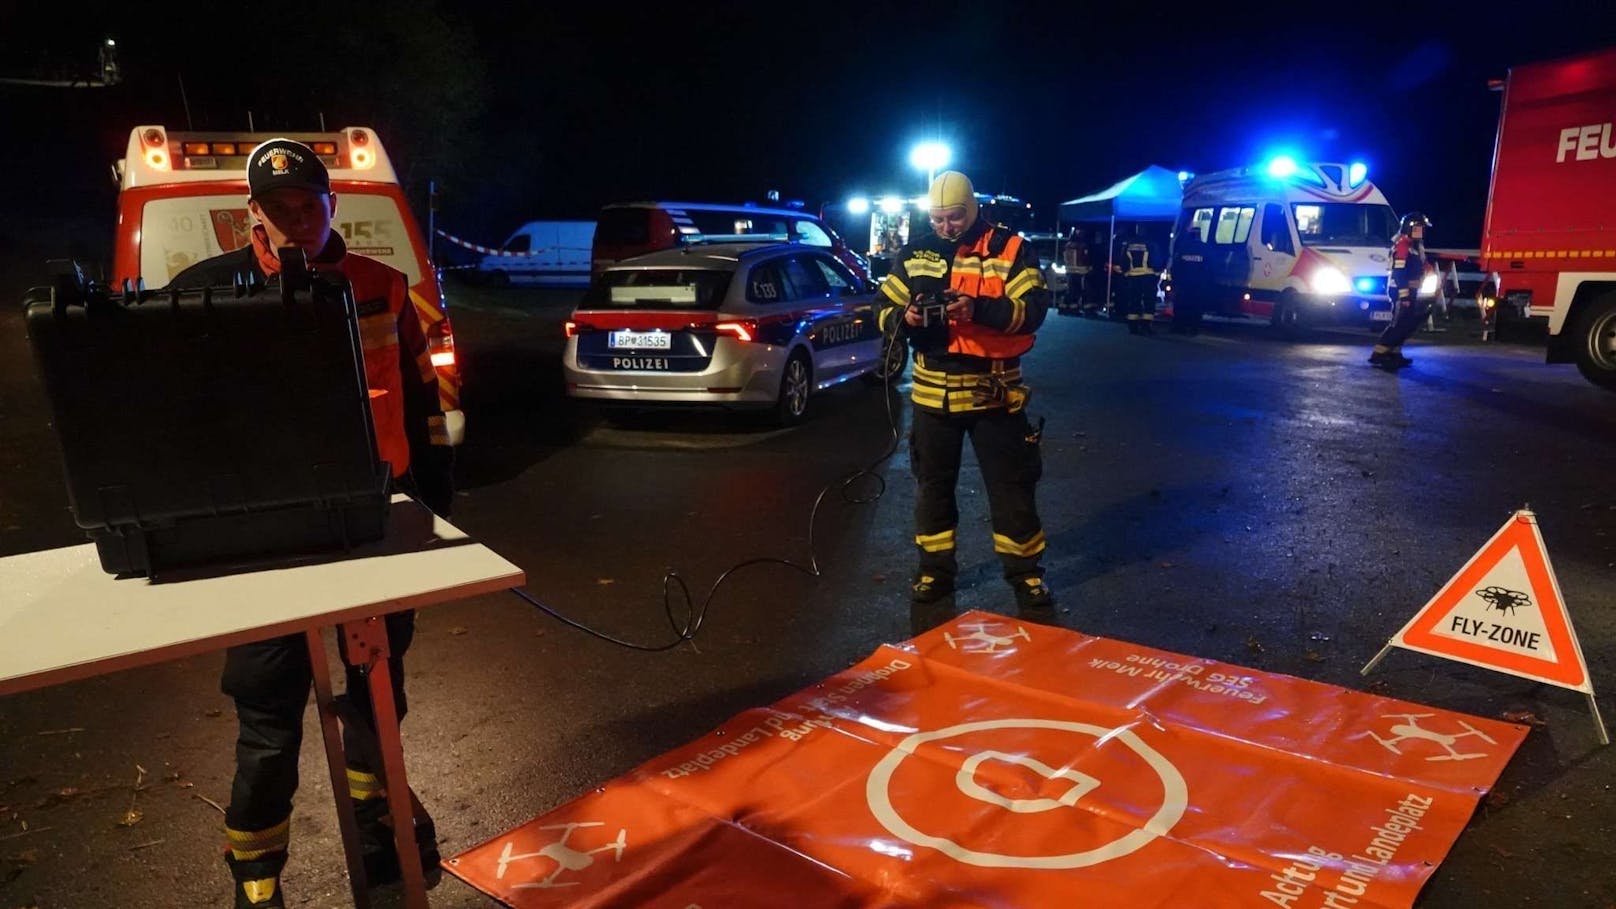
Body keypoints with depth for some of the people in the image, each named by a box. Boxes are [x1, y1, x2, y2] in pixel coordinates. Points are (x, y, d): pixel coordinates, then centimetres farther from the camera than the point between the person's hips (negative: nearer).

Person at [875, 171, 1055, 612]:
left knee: (1012, 485, 6)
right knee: (932, 483, 12)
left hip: (994, 391, -3)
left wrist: (980, 309, -28)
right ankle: (935, 569, 26)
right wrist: (904, 319, -17)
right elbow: (883, 308, 7)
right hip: (932, 391, 3)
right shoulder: (913, 254, 6)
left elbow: (1034, 308, -14)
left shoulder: (1011, 250, -5)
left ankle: (1025, 571, 20)